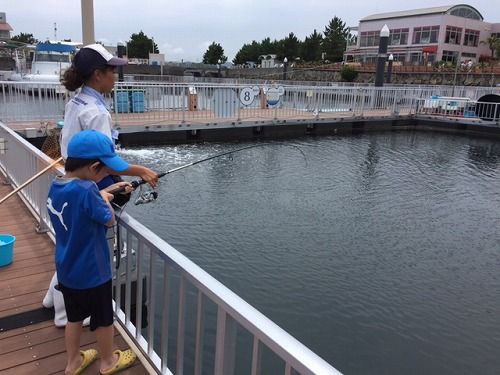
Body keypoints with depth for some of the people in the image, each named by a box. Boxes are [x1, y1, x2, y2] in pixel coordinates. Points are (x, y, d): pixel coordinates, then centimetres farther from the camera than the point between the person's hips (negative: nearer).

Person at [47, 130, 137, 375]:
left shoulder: (56, 186, -4)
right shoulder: (85, 190, -30)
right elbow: (109, 220, -18)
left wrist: (106, 191, 6)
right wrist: (104, 197, -2)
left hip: (67, 272, 7)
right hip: (91, 272, -7)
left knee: (74, 317, 24)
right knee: (103, 319, 15)